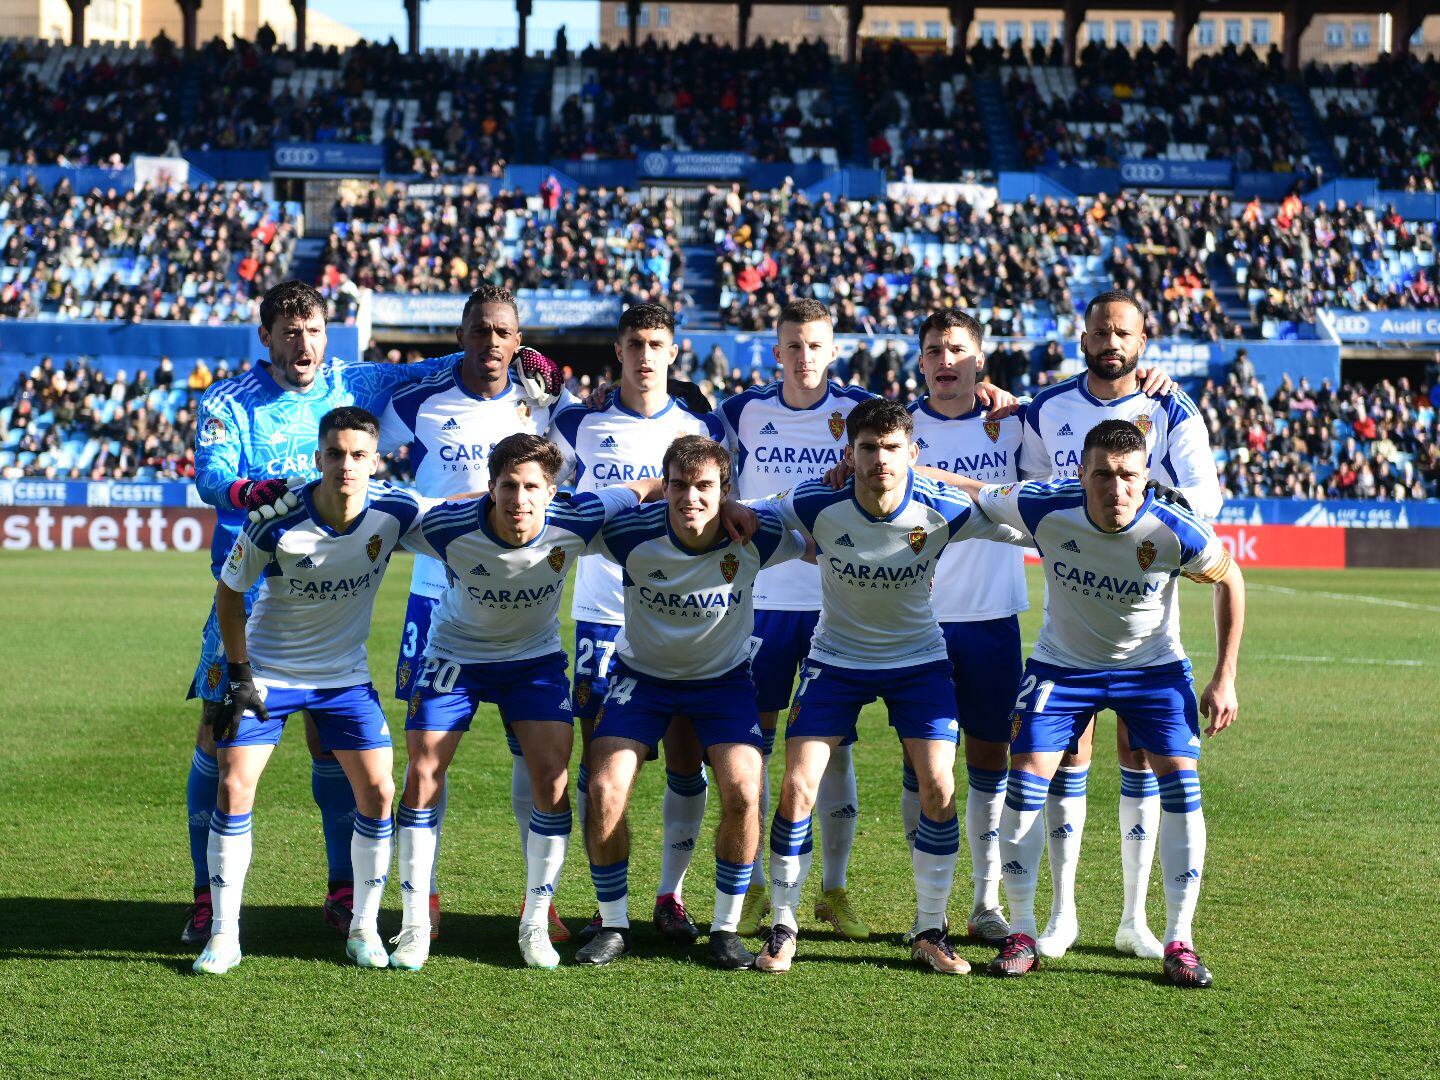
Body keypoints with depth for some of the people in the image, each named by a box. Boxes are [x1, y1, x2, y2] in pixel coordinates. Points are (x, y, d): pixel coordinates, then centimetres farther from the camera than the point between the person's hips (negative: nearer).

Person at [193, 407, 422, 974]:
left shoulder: (395, 511, -17)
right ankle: (223, 935, 1)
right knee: (234, 788, -10)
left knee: (377, 792, -4)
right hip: (266, 671, -2)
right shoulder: (276, 521, -24)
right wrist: (239, 673, -9)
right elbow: (229, 591, -9)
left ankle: (364, 928, 14)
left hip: (346, 674, 2)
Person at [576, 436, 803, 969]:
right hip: (641, 674, 0)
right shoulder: (630, 533, -25)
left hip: (724, 679, 0)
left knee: (743, 794, -19)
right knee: (604, 791, -15)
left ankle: (726, 928, 2)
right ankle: (613, 924, 7)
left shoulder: (756, 534, -23)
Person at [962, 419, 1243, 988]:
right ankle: (1022, 933, 5)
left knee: (1181, 784, -13)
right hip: (1062, 663, 1)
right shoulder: (1044, 508, -26)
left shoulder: (1175, 531, -27)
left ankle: (1179, 941, -2)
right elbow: (974, 494, -7)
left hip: (1153, 666, 0)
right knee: (1024, 784, -10)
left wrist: (1224, 679, -7)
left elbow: (1229, 580, -8)